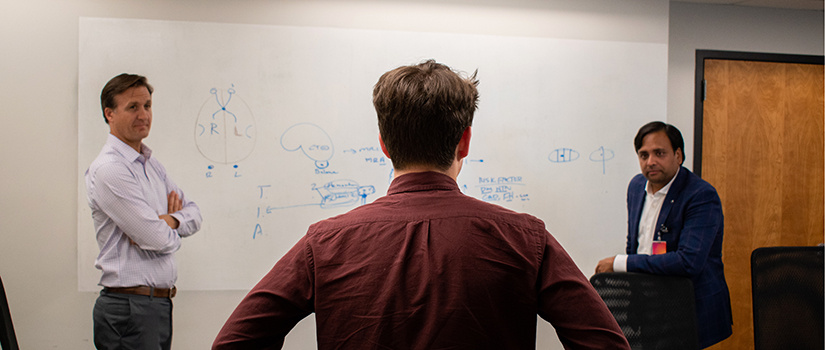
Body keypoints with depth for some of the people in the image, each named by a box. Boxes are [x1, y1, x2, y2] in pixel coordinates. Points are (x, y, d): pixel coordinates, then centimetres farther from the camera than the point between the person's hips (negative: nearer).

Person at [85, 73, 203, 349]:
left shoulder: (151, 164, 14)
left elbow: (193, 213, 13)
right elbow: (159, 240, -19)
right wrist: (170, 228, 3)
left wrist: (170, 221, -8)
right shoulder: (109, 170, -15)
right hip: (130, 308, -8)